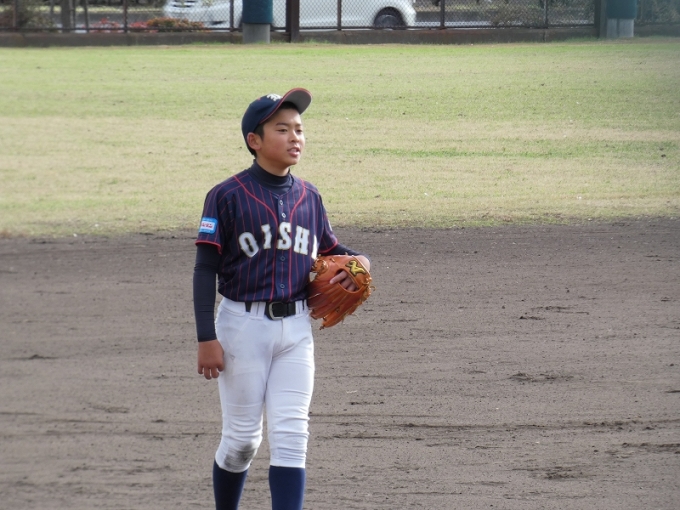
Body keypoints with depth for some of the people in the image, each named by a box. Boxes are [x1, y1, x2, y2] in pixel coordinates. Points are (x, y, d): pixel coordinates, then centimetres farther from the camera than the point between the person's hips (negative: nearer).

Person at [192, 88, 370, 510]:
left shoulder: (309, 197, 7)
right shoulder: (227, 196, -8)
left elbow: (330, 247, 22)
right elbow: (206, 270, -8)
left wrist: (359, 261, -1)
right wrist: (207, 339, -14)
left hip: (296, 328, 4)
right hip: (243, 325, -4)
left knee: (291, 435, -3)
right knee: (243, 437, 3)